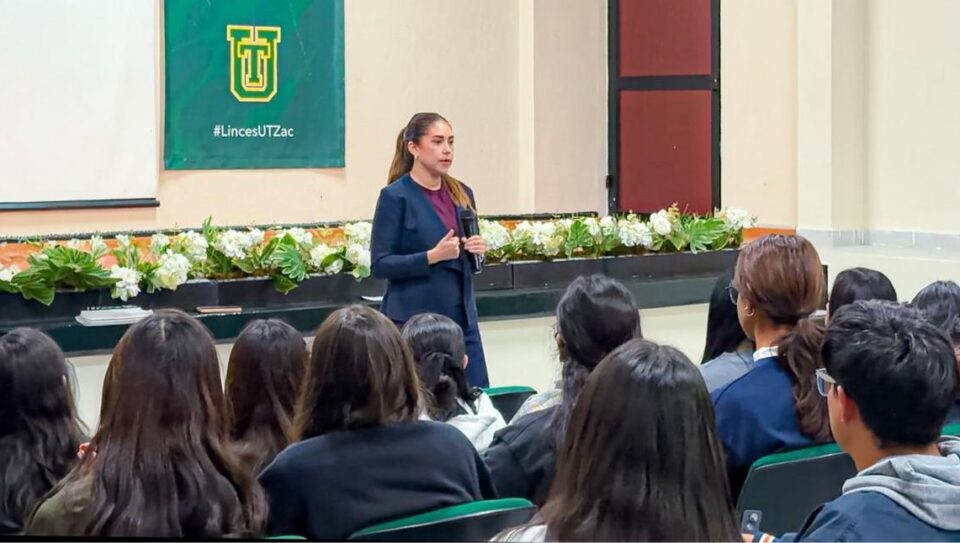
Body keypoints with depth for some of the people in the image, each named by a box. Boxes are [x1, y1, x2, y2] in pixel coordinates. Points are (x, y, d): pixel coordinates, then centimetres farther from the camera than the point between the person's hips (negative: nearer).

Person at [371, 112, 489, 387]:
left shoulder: (461, 194, 11)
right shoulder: (396, 196, -7)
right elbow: (380, 264, -11)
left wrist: (478, 251, -2)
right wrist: (432, 256, -21)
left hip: (462, 317, 6)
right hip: (414, 320, -6)